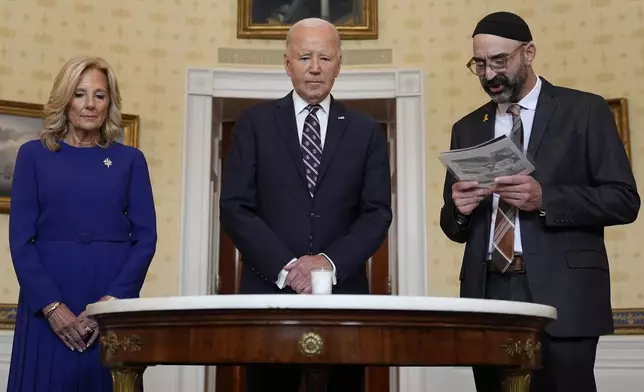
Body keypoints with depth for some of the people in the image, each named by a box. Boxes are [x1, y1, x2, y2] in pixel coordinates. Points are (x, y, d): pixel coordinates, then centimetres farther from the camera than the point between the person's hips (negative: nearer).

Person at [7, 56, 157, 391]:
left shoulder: (130, 160, 8)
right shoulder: (34, 155, 6)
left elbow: (146, 238, 2)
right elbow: (21, 239, 0)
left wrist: (111, 301, -10)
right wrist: (52, 306, -11)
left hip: (114, 302, 1)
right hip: (47, 305, 0)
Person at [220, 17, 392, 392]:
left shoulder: (367, 131, 9)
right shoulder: (254, 123, 5)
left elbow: (378, 213, 2)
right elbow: (235, 208, -2)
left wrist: (330, 262, -14)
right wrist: (284, 267, -14)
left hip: (343, 291, 1)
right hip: (269, 289, -1)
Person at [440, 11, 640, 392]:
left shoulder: (585, 110, 4)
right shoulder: (467, 128, 16)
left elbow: (624, 200, -3)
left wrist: (545, 199, -16)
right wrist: (459, 209, -6)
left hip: (560, 294, -3)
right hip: (487, 294, 4)